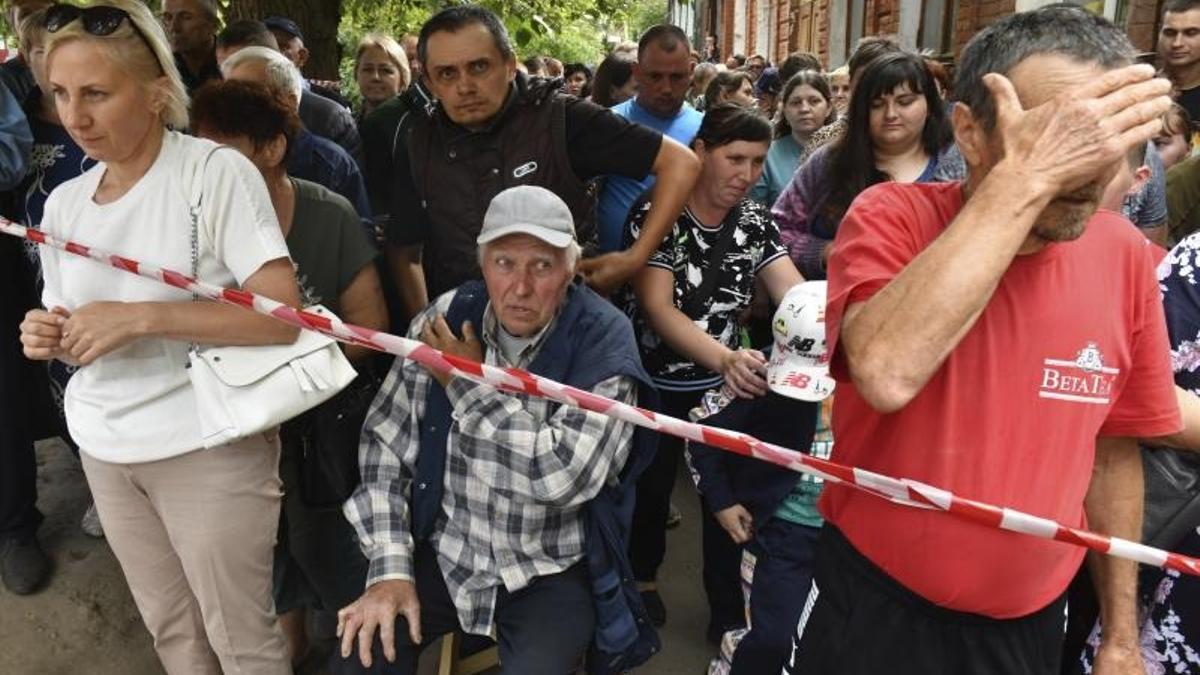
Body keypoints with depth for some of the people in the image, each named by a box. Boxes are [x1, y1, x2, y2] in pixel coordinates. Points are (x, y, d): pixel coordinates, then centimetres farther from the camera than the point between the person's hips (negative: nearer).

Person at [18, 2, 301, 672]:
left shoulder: (217, 171, -15)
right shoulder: (63, 202, 6)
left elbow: (284, 315, -22)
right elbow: (79, 334, 16)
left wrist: (139, 317, -26)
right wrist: (48, 337, -7)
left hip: (208, 444, -6)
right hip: (103, 446, 7)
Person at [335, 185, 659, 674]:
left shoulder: (604, 341, -15)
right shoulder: (445, 319, -5)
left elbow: (567, 476, -26)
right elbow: (385, 443, -1)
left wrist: (467, 384, -17)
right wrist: (390, 569, -9)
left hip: (549, 573, -2)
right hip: (444, 553, 3)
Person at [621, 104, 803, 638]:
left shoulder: (755, 221, -5)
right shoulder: (654, 214, -20)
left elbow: (796, 294, -15)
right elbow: (658, 308, -29)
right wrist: (725, 357, -45)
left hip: (725, 382, 3)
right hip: (654, 381, -3)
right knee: (651, 485, 15)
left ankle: (728, 608, 24)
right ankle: (643, 577, 43)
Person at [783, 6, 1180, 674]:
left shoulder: (1125, 254, -7)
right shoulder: (893, 217, -18)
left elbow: (1114, 447, 4)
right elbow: (885, 374, -38)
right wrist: (1026, 176, -34)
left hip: (1031, 620, 4)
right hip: (874, 603, -3)